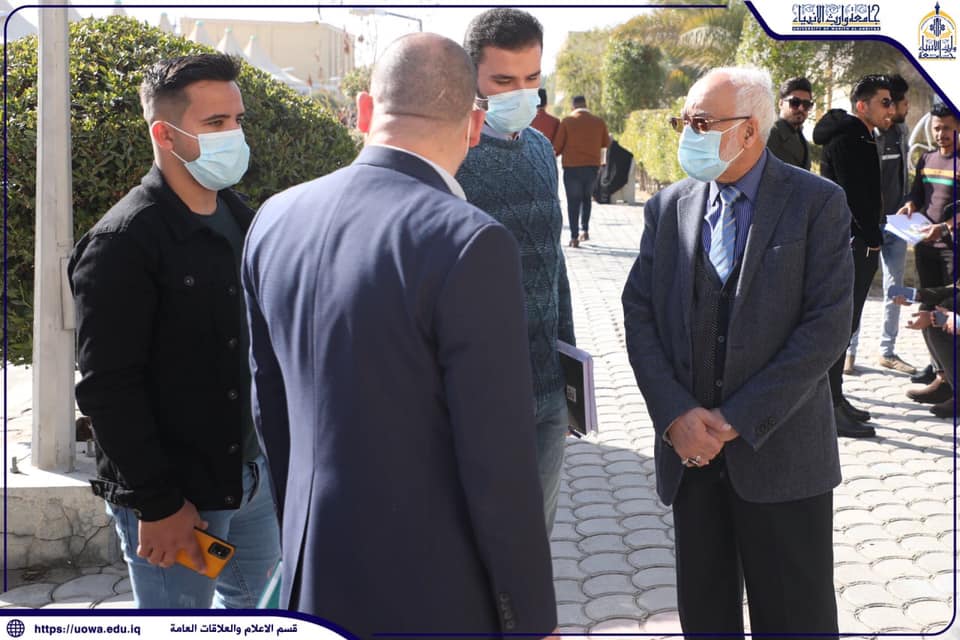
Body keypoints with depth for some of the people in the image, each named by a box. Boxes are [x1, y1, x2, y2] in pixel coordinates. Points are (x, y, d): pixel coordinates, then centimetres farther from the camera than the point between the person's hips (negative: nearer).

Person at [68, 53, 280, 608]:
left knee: (253, 608, 20)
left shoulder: (240, 218, 8)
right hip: (176, 491, -7)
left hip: (253, 471, 7)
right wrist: (157, 503, -19)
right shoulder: (122, 243, -17)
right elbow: (109, 389, -19)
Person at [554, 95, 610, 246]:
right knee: (587, 197, 22)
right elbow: (606, 143, 12)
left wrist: (558, 154, 16)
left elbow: (557, 146, -6)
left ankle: (574, 237, -3)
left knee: (573, 201, 3)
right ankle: (585, 230, 12)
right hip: (592, 166, 3)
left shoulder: (567, 121, -5)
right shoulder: (599, 122, 3)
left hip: (572, 166, -3)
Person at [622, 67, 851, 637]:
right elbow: (639, 314, 3)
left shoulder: (817, 204, -6)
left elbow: (828, 326, -12)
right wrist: (675, 415, -11)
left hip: (779, 452, -3)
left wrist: (738, 420, -15)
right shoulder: (669, 208, 7)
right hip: (690, 447, 4)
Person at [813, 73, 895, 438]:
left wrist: (872, 236, 12)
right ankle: (830, 408, -4)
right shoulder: (846, 139, -14)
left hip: (859, 243, 10)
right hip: (849, 243, -10)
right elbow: (853, 195, -19)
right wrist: (873, 238, -13)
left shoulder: (861, 139, 18)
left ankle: (834, 398, 23)